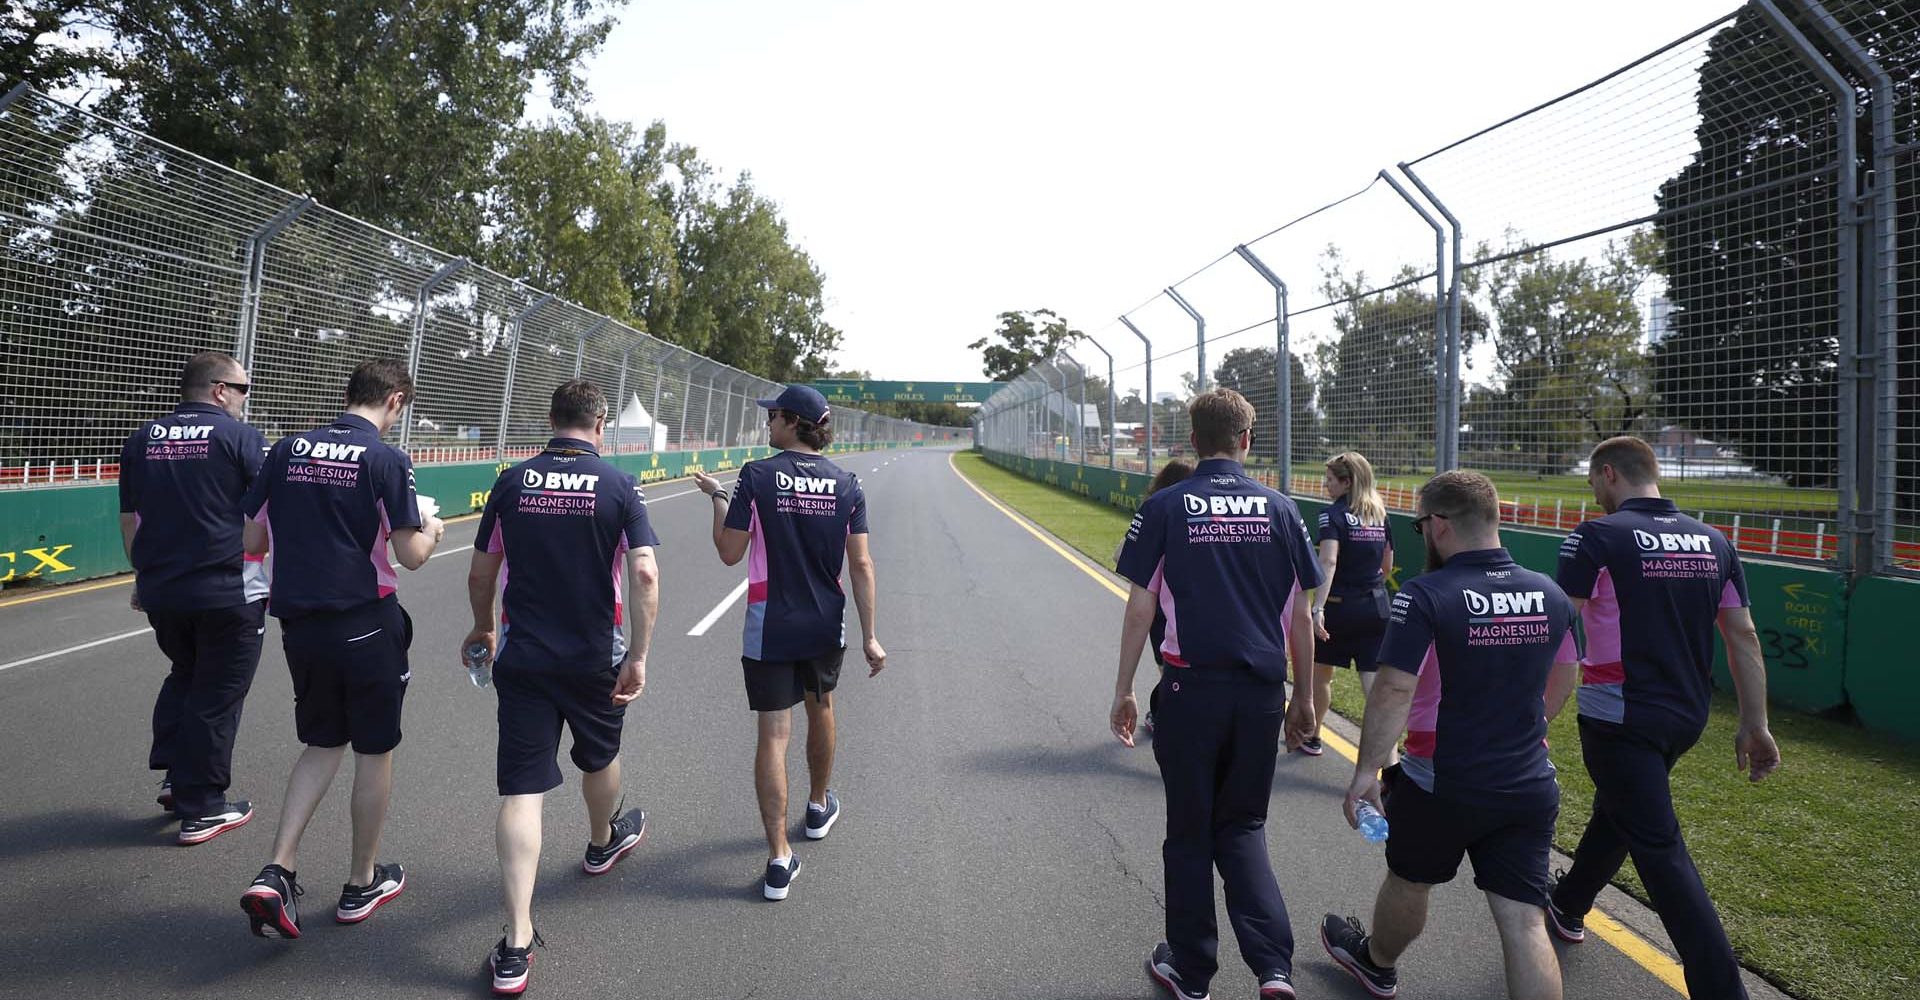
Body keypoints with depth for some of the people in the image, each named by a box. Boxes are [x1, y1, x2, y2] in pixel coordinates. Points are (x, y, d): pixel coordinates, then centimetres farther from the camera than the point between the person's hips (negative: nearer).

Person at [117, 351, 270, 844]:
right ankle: (200, 809, 13)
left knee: (184, 675, 28)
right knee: (216, 697, 5)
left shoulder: (142, 439, 8)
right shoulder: (240, 437, -9)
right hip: (229, 593, -5)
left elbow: (129, 519, 15)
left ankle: (174, 775, 26)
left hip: (160, 592, 6)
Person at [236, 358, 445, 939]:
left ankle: (276, 874, 7)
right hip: (365, 625, -5)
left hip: (299, 624, 5)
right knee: (375, 751, 12)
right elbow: (411, 556, -13)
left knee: (322, 744, 20)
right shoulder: (386, 461, -13)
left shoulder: (288, 451, 3)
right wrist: (432, 531, 8)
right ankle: (363, 885, 24)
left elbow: (252, 540, 7)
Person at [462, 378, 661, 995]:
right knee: (599, 757, 26)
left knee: (521, 791, -1)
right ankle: (604, 842, 55)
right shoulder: (619, 486, -7)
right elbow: (644, 574, -17)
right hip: (595, 659, 0)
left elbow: (480, 573, 6)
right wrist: (639, 657, -14)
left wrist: (482, 628, 23)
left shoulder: (511, 482, -1)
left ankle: (516, 945, -6)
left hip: (520, 659, 1)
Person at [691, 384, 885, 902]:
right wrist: (869, 636, 0)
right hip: (826, 626, 3)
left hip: (770, 628, -3)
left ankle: (779, 858, -2)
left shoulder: (756, 475, -11)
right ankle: (819, 807, 46)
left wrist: (718, 498, 8)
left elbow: (730, 553, -8)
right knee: (820, 710, 25)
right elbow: (861, 565, -3)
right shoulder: (846, 483, -2)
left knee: (773, 735, 0)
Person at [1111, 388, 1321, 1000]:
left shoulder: (1164, 508, -5)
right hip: (1263, 691, 3)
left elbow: (1140, 607, -5)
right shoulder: (1278, 509, 2)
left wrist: (1124, 690, 4)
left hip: (1192, 690, -2)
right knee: (1243, 827, 18)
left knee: (1190, 833, 13)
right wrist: (1304, 698, 13)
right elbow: (1300, 615, 4)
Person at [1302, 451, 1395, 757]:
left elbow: (1328, 562, -24)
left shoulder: (1333, 514, -10)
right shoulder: (1380, 514, 8)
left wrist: (1318, 608, -31)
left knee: (1321, 674, 18)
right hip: (1376, 608, 5)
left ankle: (1312, 737, 36)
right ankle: (1390, 763, -8)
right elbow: (1387, 567, 15)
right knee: (1375, 684, 0)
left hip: (1339, 606, -4)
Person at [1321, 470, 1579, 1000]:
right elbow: (1561, 684, 13)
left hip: (1442, 787, -4)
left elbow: (1394, 692, -22)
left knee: (1408, 881, 21)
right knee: (1523, 922, 4)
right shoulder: (1551, 595, 0)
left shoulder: (1424, 597, -19)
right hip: (1530, 788, 4)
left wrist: (1366, 772, -15)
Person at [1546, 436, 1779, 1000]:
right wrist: (1755, 725, 12)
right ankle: (1568, 907, 44)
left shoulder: (1597, 537, -13)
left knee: (1659, 849, -2)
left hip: (1620, 718, -7)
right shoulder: (1712, 541, 6)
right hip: (1688, 716, 8)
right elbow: (1744, 638, 7)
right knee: (1616, 811, 25)